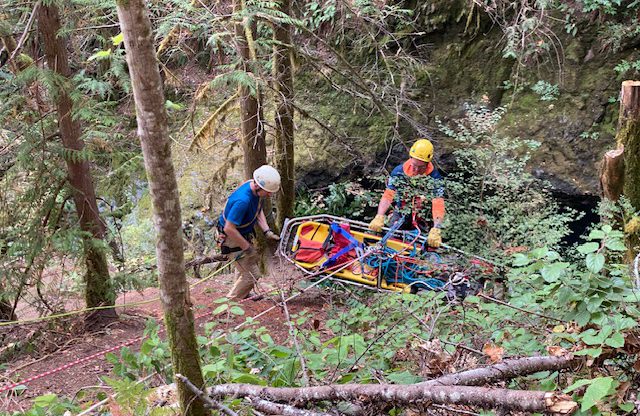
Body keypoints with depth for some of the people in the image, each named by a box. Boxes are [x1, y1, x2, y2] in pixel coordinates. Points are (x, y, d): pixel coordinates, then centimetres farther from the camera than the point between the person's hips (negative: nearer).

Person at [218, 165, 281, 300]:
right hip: (232, 238, -10)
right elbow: (229, 229, -34)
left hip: (242, 234, 10)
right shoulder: (243, 201, -37)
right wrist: (247, 247, -24)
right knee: (252, 274, -7)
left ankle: (243, 296, 50)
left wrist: (267, 232, -6)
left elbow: (259, 211, 7)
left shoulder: (257, 191, -9)